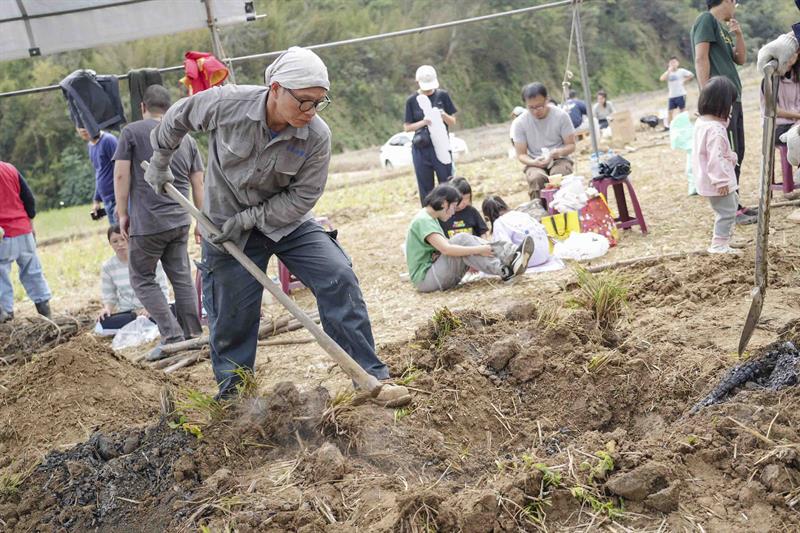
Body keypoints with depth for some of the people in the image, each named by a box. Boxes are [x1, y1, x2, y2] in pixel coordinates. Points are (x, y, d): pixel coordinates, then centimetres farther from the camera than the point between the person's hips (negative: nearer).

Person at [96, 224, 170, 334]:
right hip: (127, 312, 2)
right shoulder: (107, 267, 3)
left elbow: (162, 289, -2)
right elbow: (108, 296, 9)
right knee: (101, 324, -30)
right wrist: (107, 308, -15)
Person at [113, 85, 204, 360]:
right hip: (180, 221, 5)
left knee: (142, 278, 5)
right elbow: (198, 183, 13)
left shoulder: (132, 132, 0)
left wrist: (122, 213, 1)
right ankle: (193, 335, 11)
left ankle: (171, 335, -5)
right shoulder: (186, 137, 13)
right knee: (181, 277, 11)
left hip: (146, 222, -5)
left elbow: (121, 174, -6)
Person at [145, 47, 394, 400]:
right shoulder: (227, 104, -23)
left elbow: (302, 198, -14)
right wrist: (160, 162, 12)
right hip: (227, 224, -1)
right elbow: (178, 118, -2)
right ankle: (230, 392, 26)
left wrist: (248, 218, -19)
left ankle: (371, 376, -9)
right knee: (233, 317, 3)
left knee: (338, 278, -16)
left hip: (286, 220, 1)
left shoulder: (317, 136, -21)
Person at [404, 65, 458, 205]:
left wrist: (444, 116, -17)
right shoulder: (412, 101, 1)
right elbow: (407, 127, 4)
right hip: (421, 150, 0)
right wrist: (423, 122, -15)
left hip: (441, 147, 0)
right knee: (425, 190, 4)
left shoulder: (442, 95, 1)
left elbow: (453, 122, 5)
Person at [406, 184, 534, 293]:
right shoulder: (423, 221, -15)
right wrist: (478, 250, -24)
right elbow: (446, 249, -26)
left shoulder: (430, 218, 17)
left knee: (469, 241, -2)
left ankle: (513, 254, -17)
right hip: (425, 279, -9)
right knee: (461, 239, -22)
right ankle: (503, 271, -22)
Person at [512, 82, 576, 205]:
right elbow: (521, 155, 0)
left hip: (559, 160, 0)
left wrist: (554, 154, -24)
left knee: (560, 175, -36)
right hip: (535, 164, 0)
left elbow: (571, 145, -3)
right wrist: (534, 162, -23)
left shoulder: (561, 115, -7)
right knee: (536, 178, -35)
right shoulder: (520, 123, -5)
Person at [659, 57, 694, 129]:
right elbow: (662, 79, -9)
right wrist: (669, 71, -11)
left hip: (681, 94, -4)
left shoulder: (681, 71, -1)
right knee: (670, 111, 3)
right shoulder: (668, 73, 9)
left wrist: (684, 80, -7)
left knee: (681, 110, 2)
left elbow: (691, 75, -4)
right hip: (671, 95, 4)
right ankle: (668, 125, 9)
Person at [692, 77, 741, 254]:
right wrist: (721, 181, -23)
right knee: (727, 211, 1)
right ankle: (719, 244, 7)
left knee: (732, 201, 26)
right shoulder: (715, 129, -26)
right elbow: (715, 158, -27)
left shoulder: (701, 122, 4)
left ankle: (726, 233, 36)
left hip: (707, 178, 10)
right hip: (717, 181, -10)